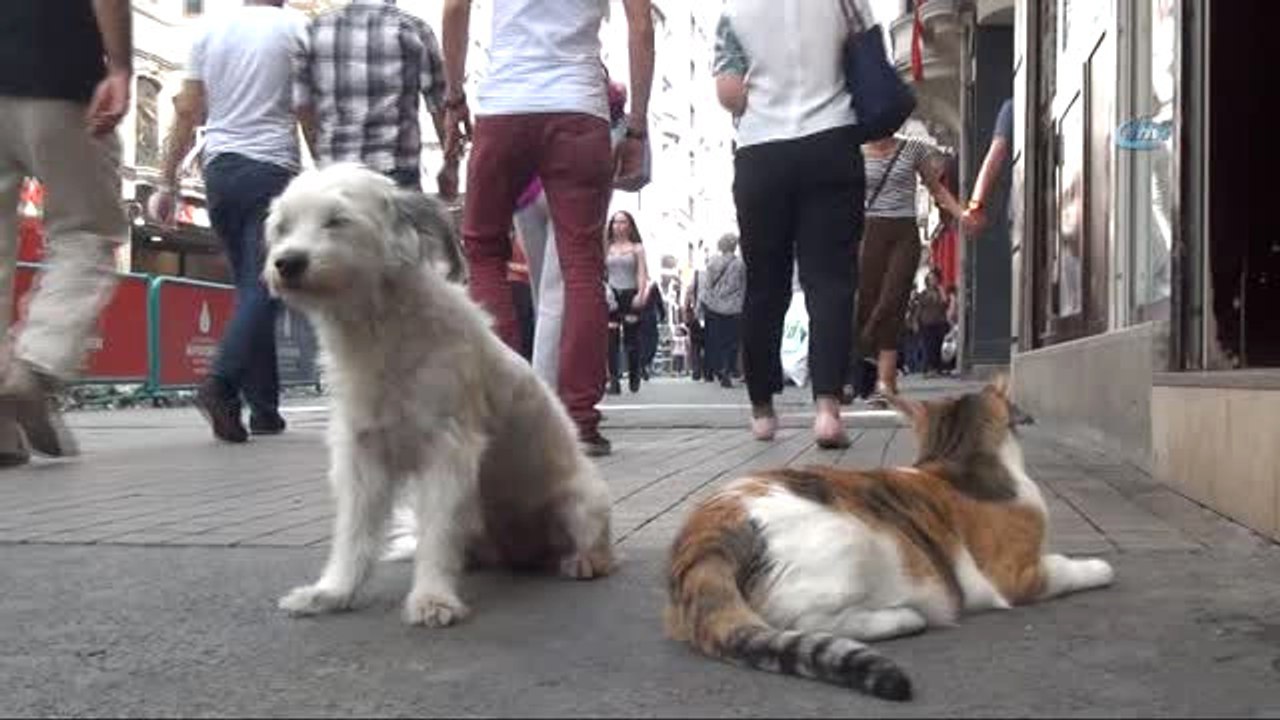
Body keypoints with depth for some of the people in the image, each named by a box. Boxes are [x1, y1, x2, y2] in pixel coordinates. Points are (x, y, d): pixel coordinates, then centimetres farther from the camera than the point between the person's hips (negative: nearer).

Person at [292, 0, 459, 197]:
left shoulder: (316, 29, 8)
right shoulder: (413, 28, -1)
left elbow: (303, 107, 10)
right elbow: (440, 106, 0)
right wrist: (451, 164, 9)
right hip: (396, 173, -3)